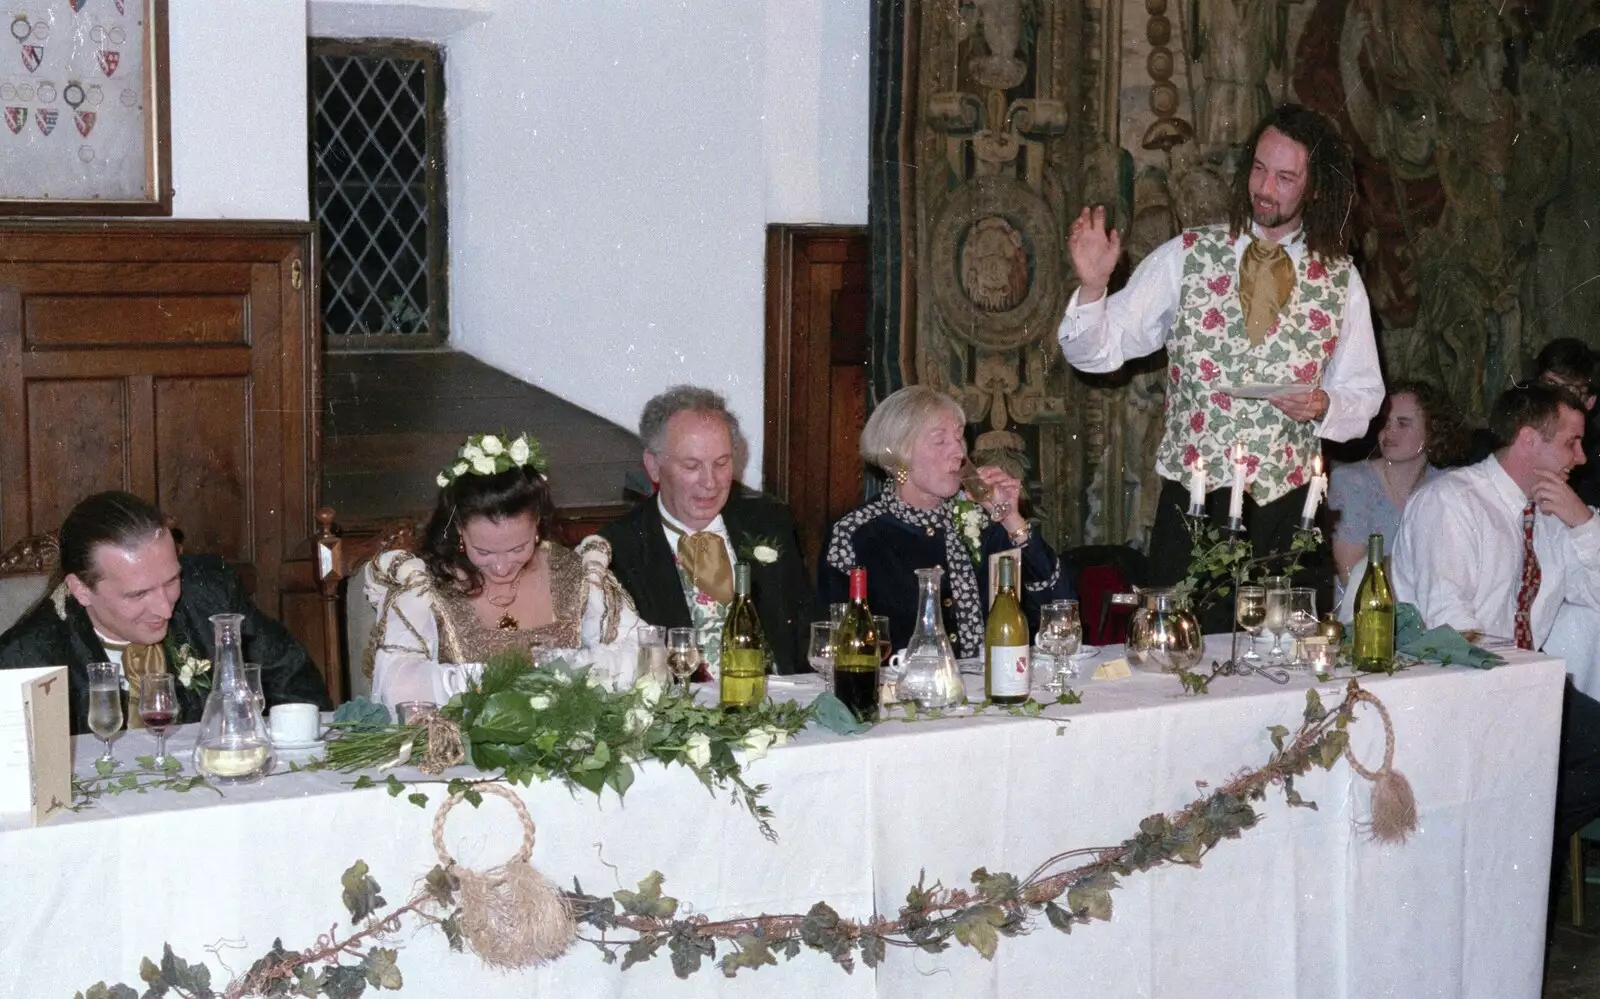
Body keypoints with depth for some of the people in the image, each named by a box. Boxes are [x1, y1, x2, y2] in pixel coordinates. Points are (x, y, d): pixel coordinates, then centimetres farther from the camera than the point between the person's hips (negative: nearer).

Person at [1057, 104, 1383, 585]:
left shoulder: (1340, 280, 6)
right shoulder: (1184, 256, 1)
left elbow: (1363, 393, 13)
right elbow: (1096, 351, -2)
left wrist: (1325, 406, -8)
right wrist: (1092, 285, -19)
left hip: (1286, 504, 1)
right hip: (1191, 496, -1)